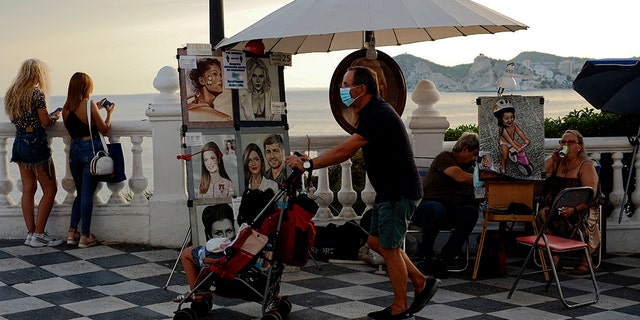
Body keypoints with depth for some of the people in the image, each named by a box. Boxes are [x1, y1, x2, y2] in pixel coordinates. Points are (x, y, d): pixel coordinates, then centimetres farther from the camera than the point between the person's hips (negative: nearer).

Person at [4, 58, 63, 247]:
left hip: (19, 143, 8)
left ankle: (31, 233, 14)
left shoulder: (12, 93, 9)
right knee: (50, 189, 1)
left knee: (28, 190, 12)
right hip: (36, 144, -8)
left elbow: (14, 119, 13)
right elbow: (45, 122, -14)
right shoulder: (37, 93, -14)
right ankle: (38, 235, -1)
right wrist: (55, 116, 5)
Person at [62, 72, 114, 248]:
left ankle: (72, 232, 12)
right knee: (87, 194, -2)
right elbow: (104, 129, -6)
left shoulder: (66, 108, 6)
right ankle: (85, 236, 2)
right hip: (91, 149, -6)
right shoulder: (89, 105, -11)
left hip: (74, 149, 6)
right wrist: (109, 113, 10)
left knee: (80, 193, 17)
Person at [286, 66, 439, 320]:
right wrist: (313, 161, 0)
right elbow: (348, 152, 9)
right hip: (388, 191, 10)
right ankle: (421, 283, 23)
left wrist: (309, 165, -25)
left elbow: (345, 150, -28)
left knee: (388, 248, -1)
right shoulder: (372, 113, 11)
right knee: (377, 242, 15)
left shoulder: (379, 115, -22)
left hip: (400, 192, -10)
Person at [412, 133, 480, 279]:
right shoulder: (444, 157, -1)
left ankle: (442, 259, -26)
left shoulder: (469, 167, 22)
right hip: (426, 205, -6)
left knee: (471, 211, -26)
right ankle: (425, 257, -20)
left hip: (450, 212, 6)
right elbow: (460, 177, -18)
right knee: (436, 209, -42)